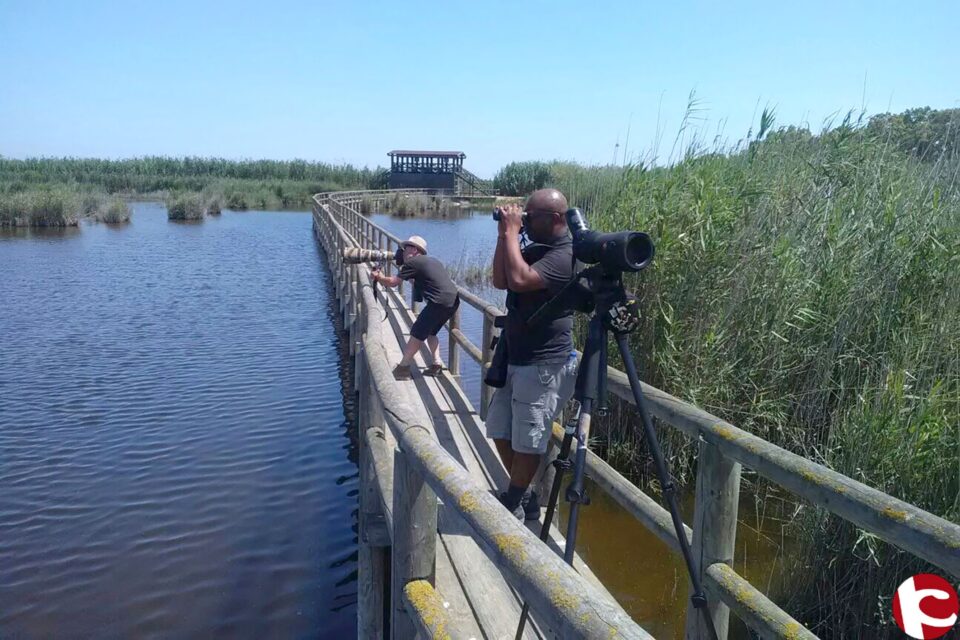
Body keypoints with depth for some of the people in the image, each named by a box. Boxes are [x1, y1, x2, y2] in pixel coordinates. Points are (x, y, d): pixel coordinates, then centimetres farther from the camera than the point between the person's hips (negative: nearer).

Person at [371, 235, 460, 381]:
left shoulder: (412, 262, 1)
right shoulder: (432, 261, 26)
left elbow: (392, 282, 1)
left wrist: (378, 277, 18)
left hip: (439, 302, -8)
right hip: (453, 301, 9)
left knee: (417, 334, 1)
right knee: (430, 331, 23)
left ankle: (402, 368, 5)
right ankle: (436, 364, 15)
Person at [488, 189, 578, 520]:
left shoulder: (564, 257, -18)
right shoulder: (534, 249, 11)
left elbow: (519, 280, -31)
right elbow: (501, 281, 8)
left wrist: (511, 232, -21)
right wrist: (505, 236, 0)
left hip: (543, 366, -10)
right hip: (515, 359, 10)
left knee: (527, 441, 2)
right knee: (500, 430, 16)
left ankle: (513, 506, 19)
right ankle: (524, 497, 32)